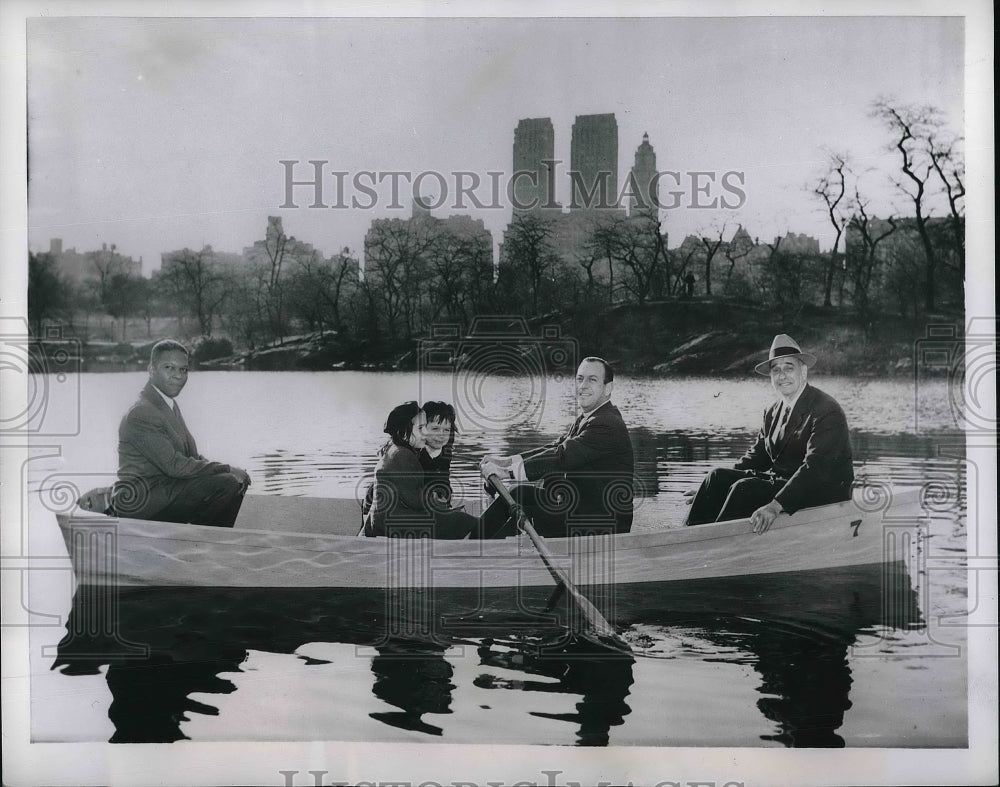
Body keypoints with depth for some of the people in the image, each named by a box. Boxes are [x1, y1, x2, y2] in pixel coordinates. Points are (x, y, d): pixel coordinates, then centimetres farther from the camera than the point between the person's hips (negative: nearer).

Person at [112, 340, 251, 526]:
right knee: (227, 484, -20)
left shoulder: (170, 404, 14)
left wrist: (228, 470, -1)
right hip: (140, 503, -10)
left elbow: (192, 456, 15)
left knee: (237, 482, 8)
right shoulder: (141, 414, -17)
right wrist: (227, 469, -14)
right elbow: (174, 466, -21)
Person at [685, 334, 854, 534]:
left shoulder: (827, 412, -15)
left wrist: (776, 506, -38)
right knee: (719, 476, -9)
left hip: (821, 493, -8)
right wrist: (710, 489, -1)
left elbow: (815, 467, -27)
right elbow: (755, 457, 14)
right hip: (781, 481, 8)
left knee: (745, 489, -27)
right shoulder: (773, 412, 11)